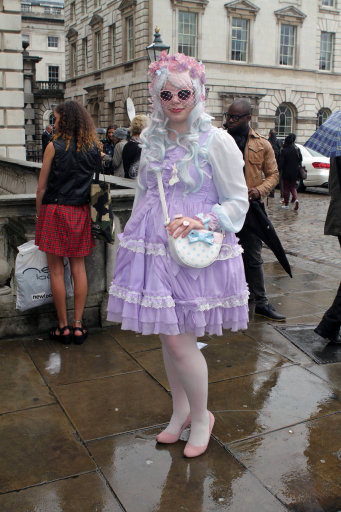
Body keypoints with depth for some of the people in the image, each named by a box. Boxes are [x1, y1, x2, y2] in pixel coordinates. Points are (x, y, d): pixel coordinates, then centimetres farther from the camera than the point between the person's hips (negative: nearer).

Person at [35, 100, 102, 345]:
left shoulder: (55, 146, -6)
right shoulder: (93, 148, 5)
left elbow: (42, 186, -4)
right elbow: (96, 181, 11)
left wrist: (39, 214, 6)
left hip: (55, 210, -4)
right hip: (81, 212, 4)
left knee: (57, 270, 3)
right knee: (79, 267, 8)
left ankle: (63, 327, 8)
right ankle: (78, 325, 11)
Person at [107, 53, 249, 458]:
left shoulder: (217, 142, -8)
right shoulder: (151, 139, 10)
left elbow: (238, 203, -6)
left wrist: (199, 221, -20)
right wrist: (134, 237, 18)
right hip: (154, 250, 6)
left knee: (179, 340, -4)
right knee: (166, 336, 13)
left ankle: (201, 416, 22)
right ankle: (180, 410, 35)